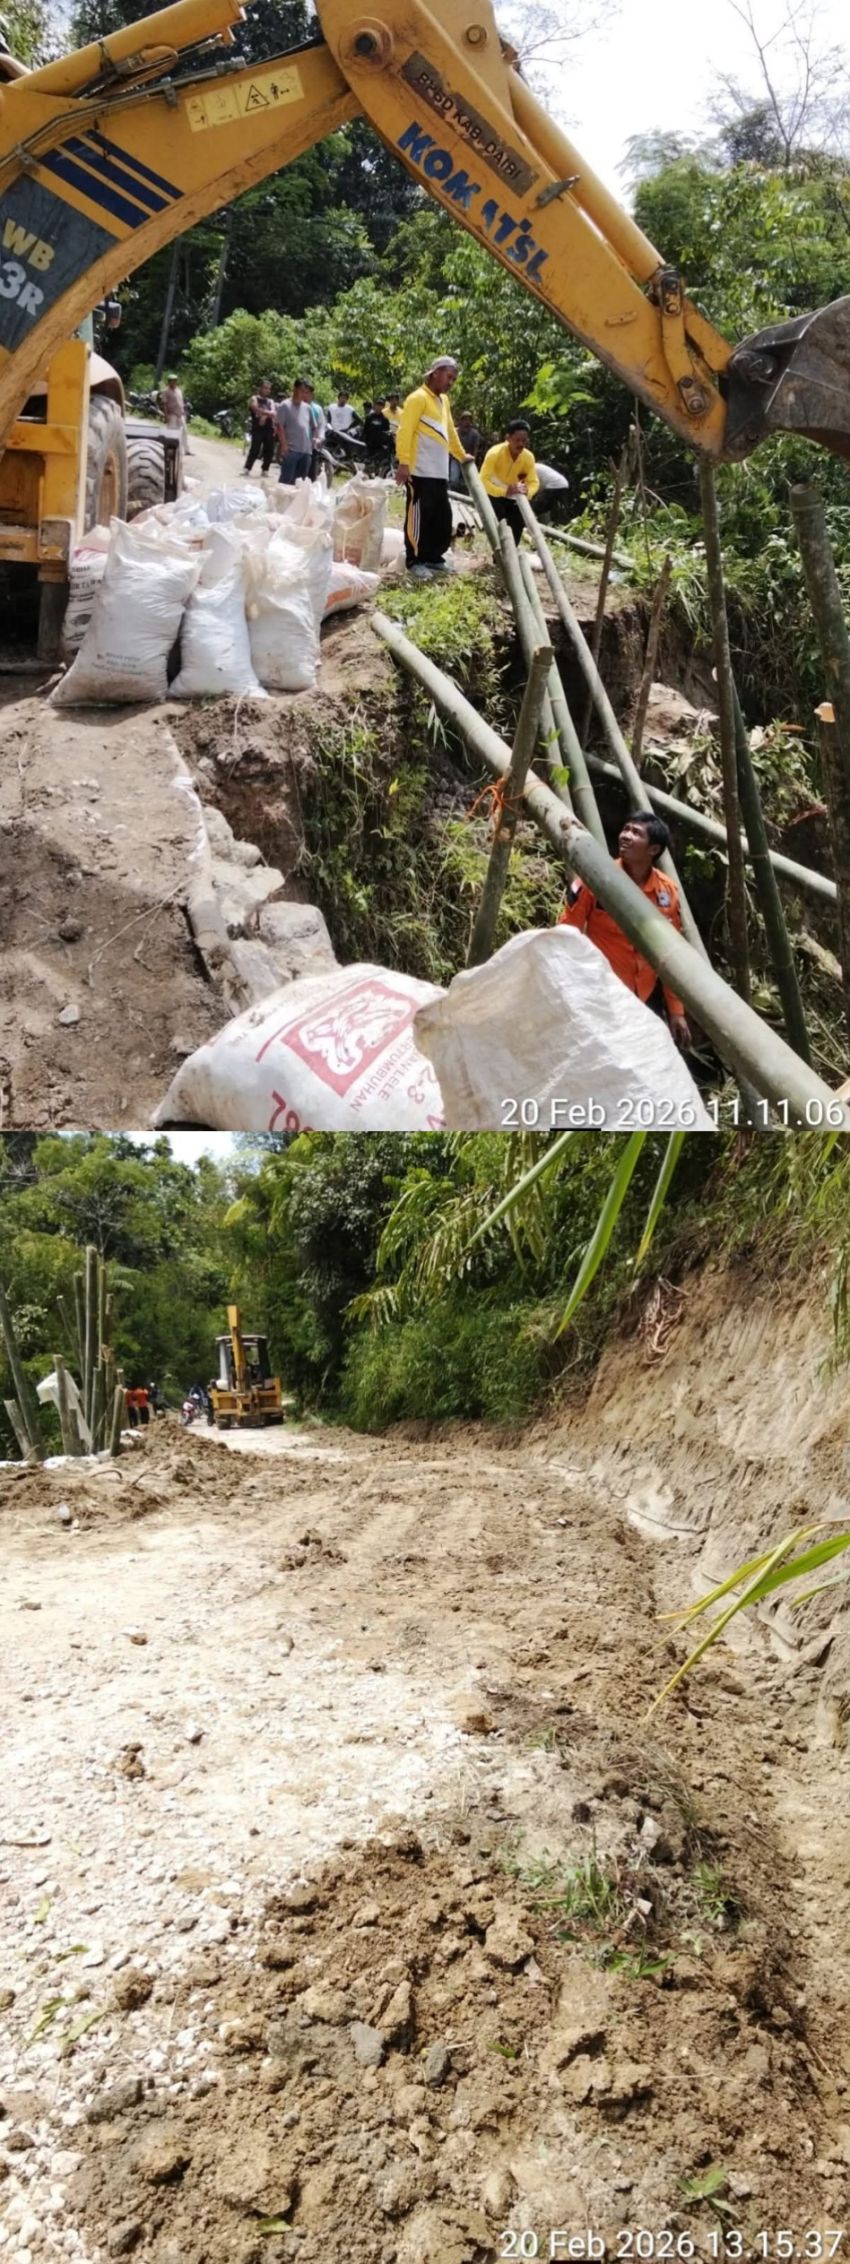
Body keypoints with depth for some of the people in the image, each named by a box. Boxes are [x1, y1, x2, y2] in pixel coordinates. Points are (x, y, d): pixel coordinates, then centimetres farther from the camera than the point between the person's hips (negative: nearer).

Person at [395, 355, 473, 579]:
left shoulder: (443, 400, 18)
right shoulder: (418, 398, -8)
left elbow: (450, 431, 31)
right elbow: (405, 431, -15)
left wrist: (461, 455, 38)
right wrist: (403, 463, -22)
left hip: (439, 472, 9)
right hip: (420, 471, -9)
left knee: (442, 517, 10)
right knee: (419, 516, -5)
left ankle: (433, 557, 19)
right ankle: (414, 561, 0)